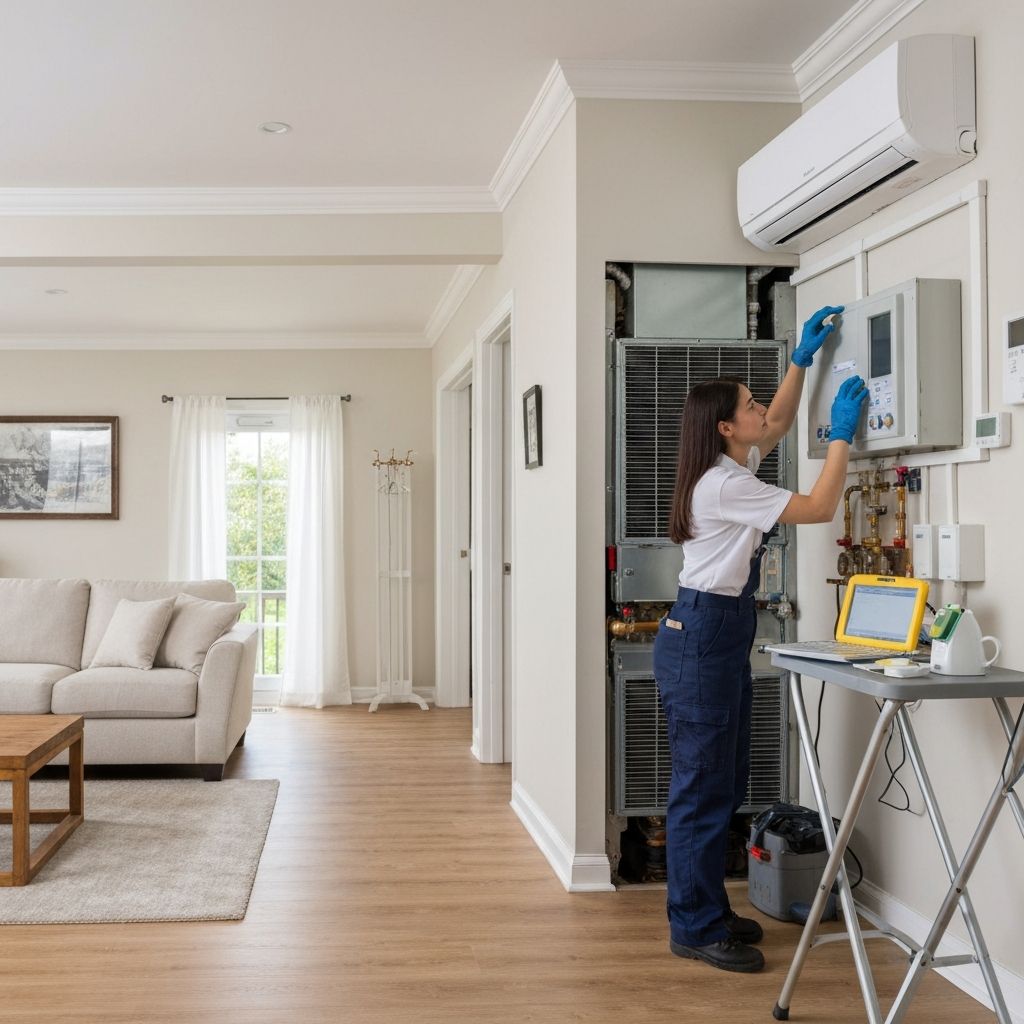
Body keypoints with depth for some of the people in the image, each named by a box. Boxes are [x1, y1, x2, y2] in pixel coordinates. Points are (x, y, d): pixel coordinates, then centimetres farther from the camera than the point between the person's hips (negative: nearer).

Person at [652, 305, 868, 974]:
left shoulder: (731, 468, 12)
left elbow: (781, 424, 29)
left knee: (724, 786, 15)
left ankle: (706, 909, 25)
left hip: (724, 637, 11)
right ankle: (694, 929, 4)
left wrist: (801, 358, 20)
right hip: (702, 636, -11)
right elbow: (819, 509, -16)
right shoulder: (725, 484, -17)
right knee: (703, 787, -5)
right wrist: (842, 436, -8)